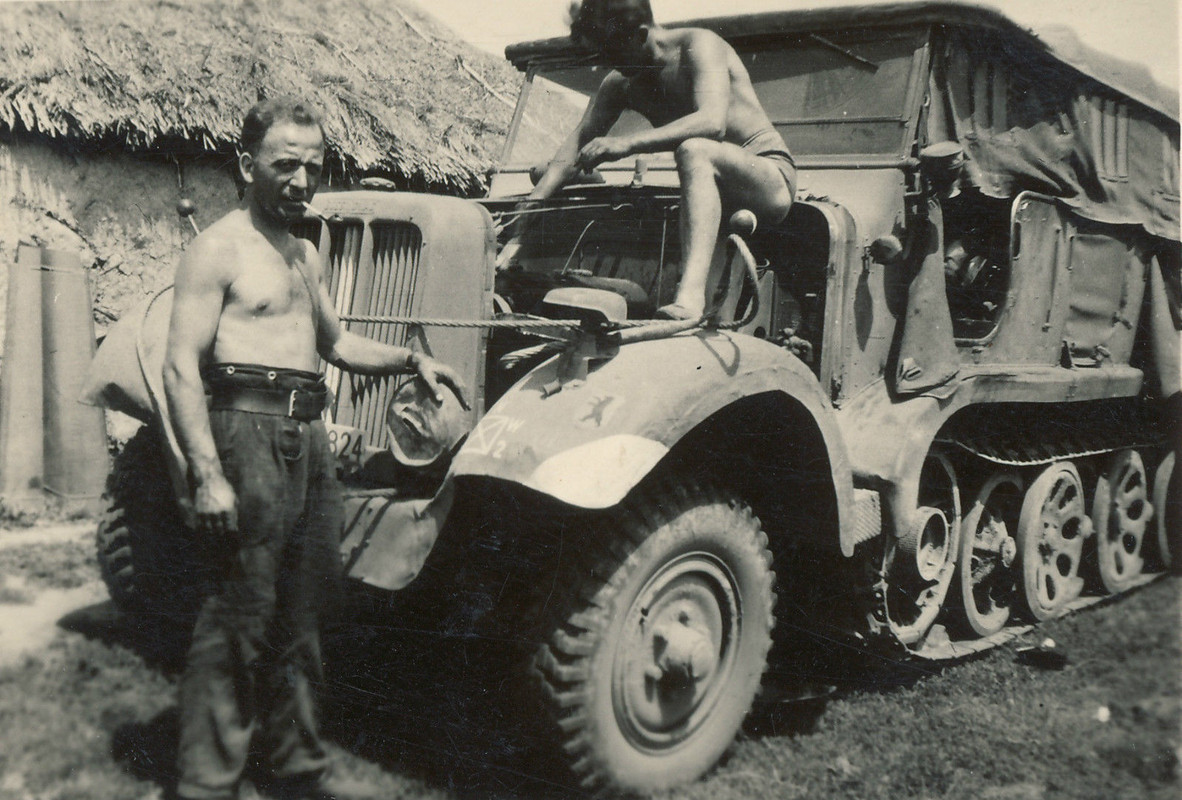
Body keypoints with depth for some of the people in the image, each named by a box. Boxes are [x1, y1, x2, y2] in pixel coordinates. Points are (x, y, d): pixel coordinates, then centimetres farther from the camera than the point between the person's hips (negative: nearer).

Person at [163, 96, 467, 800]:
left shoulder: (305, 254, 19)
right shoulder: (220, 249, -6)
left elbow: (335, 343, 31)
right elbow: (182, 367, -13)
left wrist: (411, 360, 15)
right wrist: (208, 474, -22)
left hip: (309, 437, 8)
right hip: (249, 428, -8)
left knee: (301, 610, 14)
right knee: (241, 613, -7)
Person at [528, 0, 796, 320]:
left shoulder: (700, 45, -15)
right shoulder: (620, 83, 8)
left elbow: (712, 122, -31)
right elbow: (580, 139, 5)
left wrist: (627, 143, -39)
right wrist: (534, 200, -9)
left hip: (773, 178, -7)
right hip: (717, 190, 8)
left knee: (693, 149, -37)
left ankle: (691, 295, -55)